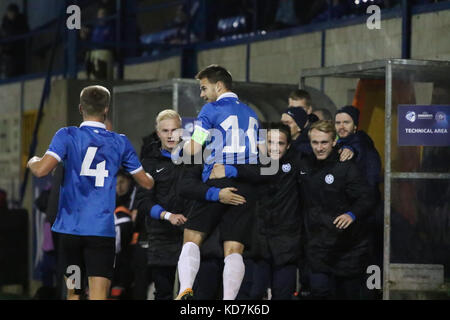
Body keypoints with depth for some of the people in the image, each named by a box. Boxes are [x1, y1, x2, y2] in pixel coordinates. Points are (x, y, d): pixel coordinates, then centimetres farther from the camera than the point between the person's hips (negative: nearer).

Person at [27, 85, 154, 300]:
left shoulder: (67, 136, -1)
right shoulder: (120, 142, 5)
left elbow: (41, 170, -14)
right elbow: (146, 182, 12)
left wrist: (32, 161, 9)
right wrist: (148, 176, 37)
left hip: (69, 228, 1)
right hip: (102, 230, -1)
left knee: (73, 292, 16)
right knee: (98, 295, -9)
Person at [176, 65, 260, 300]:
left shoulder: (212, 110, -1)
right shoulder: (251, 113, 19)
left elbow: (192, 150, -6)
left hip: (217, 183, -5)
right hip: (246, 187, 5)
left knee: (192, 239, 1)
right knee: (234, 250, 0)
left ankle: (185, 289, -18)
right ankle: (229, 301, -10)